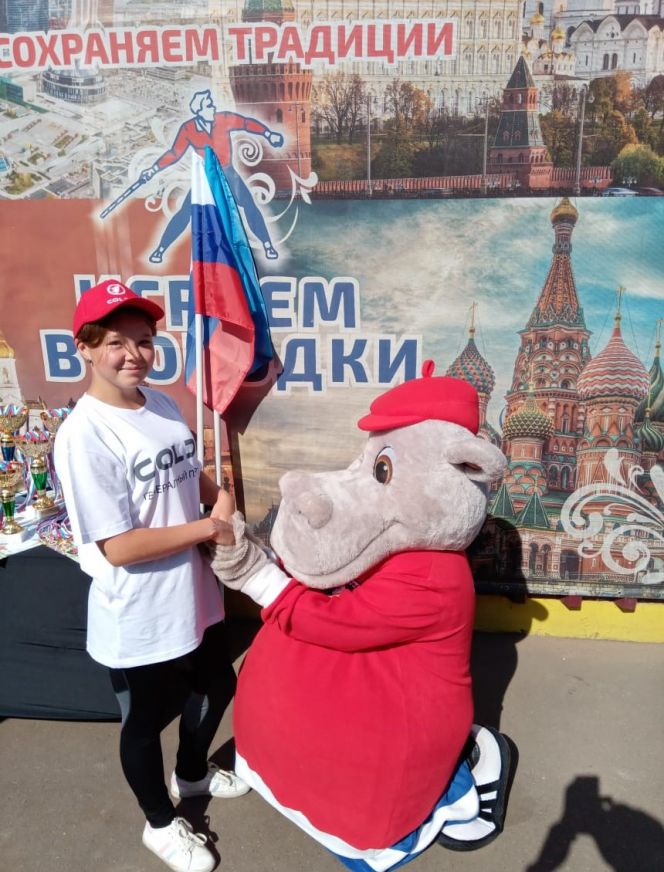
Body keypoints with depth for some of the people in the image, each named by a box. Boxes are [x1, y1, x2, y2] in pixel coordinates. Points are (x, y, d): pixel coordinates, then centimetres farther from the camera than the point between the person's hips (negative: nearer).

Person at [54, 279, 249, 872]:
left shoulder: (162, 405, -1)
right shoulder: (84, 434, -25)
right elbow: (119, 547, -26)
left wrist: (220, 496, -5)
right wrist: (210, 527, -21)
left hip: (194, 596, 8)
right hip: (138, 619, -7)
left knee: (216, 688, 28)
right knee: (146, 722, 18)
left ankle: (192, 773, 58)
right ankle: (161, 824, 46)